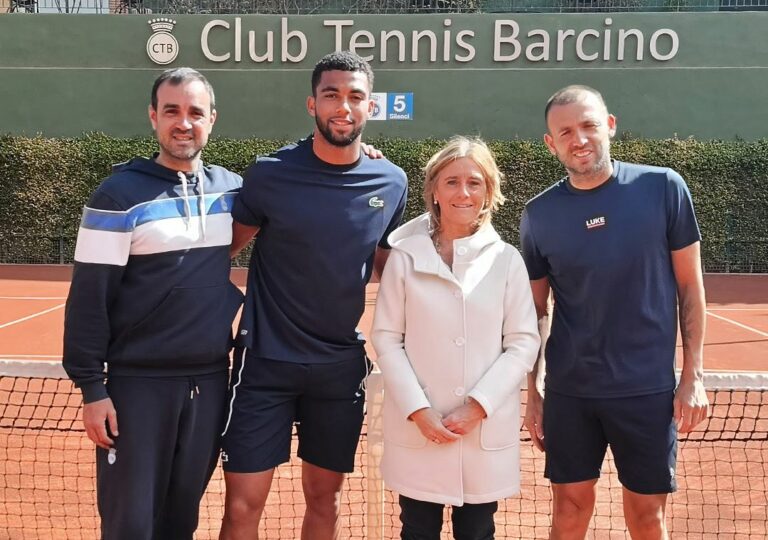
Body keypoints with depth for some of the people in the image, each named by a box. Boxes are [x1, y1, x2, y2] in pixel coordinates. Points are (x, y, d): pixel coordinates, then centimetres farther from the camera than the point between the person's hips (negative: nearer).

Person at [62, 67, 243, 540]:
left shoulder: (232, 189, 5)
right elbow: (89, 300, -9)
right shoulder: (120, 195, -8)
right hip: (139, 384, -4)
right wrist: (91, 387, -12)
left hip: (211, 381, 4)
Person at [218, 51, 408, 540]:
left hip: (342, 365, 3)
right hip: (266, 359, -2)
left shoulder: (392, 182, 0)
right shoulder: (271, 173, -9)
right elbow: (225, 247, 4)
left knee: (326, 497, 15)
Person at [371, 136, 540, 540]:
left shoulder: (507, 259, 1)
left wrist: (479, 405, -9)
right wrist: (417, 410, -9)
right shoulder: (405, 256, -1)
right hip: (417, 430, 0)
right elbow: (386, 338, -1)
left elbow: (523, 342, 0)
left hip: (487, 430, 1)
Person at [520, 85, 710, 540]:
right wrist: (531, 390, 5)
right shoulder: (540, 214, -2)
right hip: (569, 390, 1)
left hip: (648, 387, -1)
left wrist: (694, 376, -4)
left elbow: (690, 286, -1)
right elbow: (534, 311, 6)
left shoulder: (663, 187, -6)